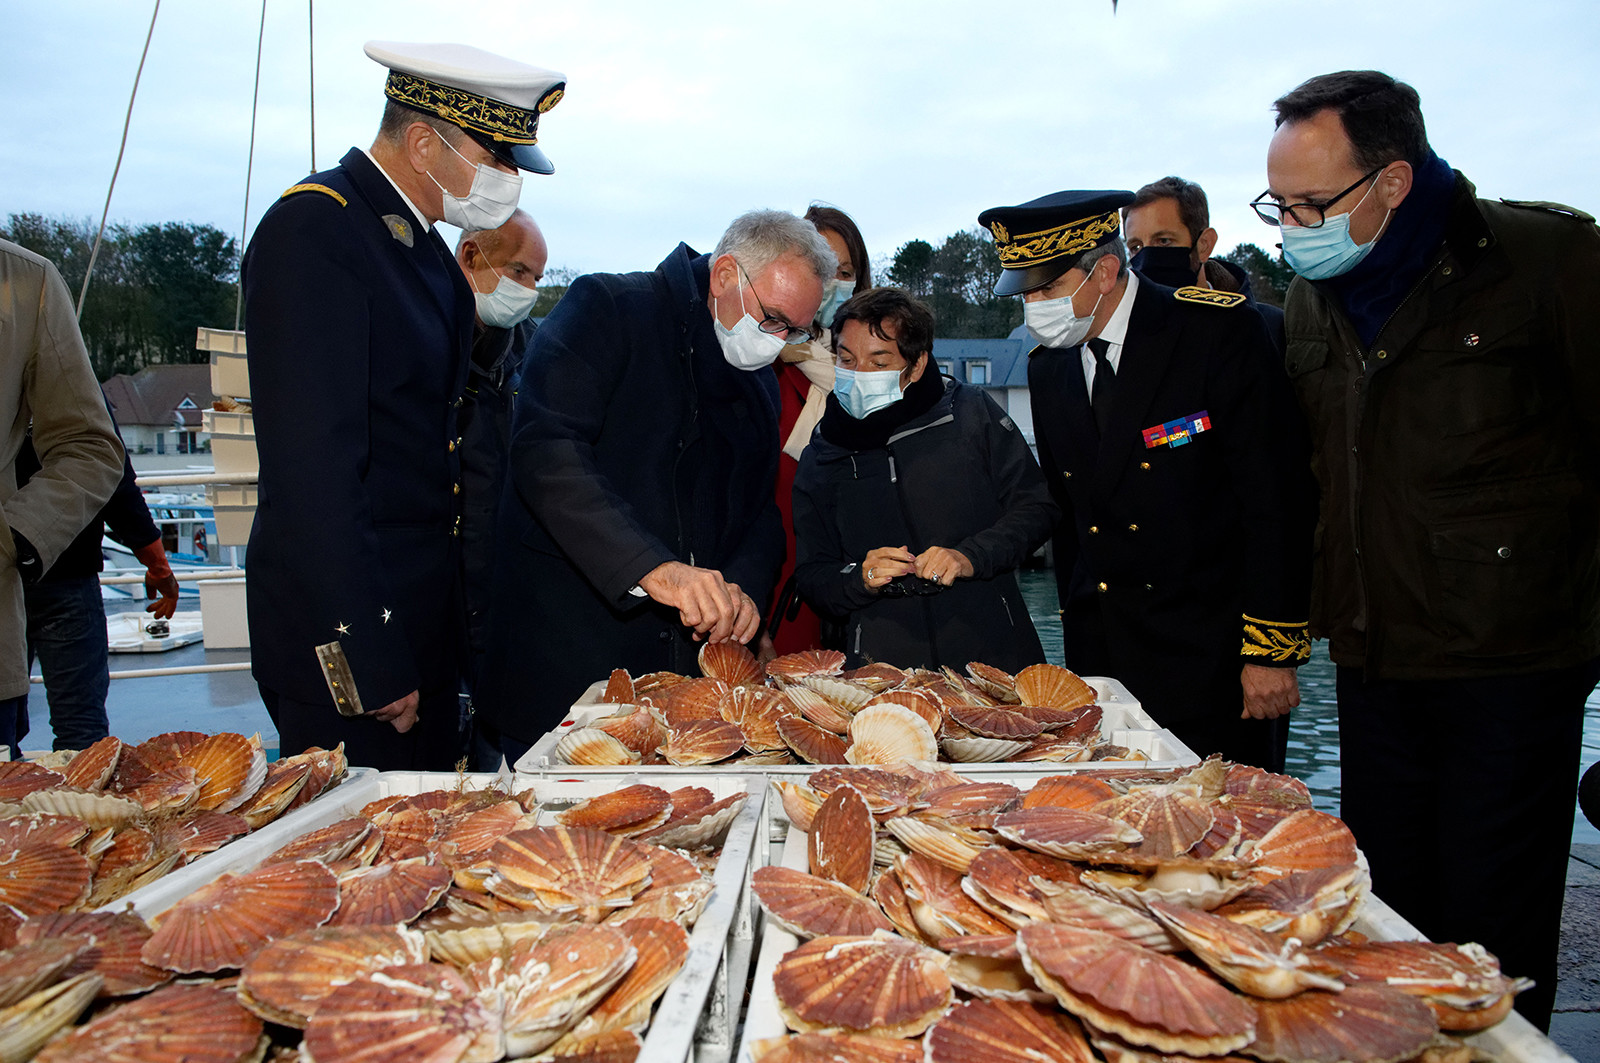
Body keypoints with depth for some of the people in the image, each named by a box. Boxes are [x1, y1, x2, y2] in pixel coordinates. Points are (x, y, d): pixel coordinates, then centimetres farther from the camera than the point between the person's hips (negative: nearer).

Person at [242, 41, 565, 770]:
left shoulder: (421, 242, 12)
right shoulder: (313, 231, -16)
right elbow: (312, 470, -22)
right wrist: (371, 665, -21)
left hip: (422, 619, 9)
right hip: (347, 628, -8)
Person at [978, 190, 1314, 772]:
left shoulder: (1217, 330, -10)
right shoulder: (1047, 366, 8)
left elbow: (1276, 500, -11)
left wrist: (1273, 651, -14)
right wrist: (1078, 631, 14)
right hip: (1103, 654, 5)